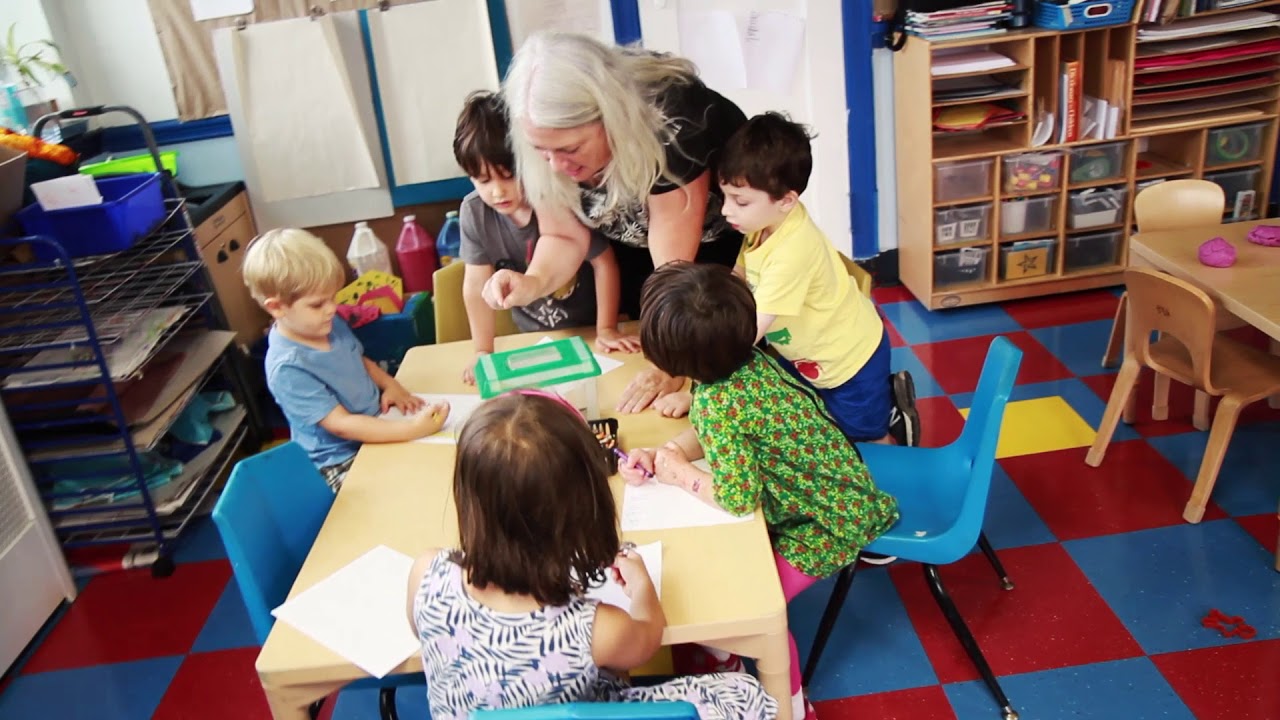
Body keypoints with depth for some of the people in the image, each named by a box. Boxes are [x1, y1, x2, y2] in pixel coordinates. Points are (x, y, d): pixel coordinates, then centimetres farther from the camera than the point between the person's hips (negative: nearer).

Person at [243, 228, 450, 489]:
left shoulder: (329, 325, 0)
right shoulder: (288, 368, -24)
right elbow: (341, 425, -27)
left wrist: (390, 385, 0)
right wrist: (413, 428, -33)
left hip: (377, 426, 8)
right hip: (343, 463, -8)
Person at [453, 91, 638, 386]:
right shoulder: (474, 212, -18)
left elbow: (604, 264, -17)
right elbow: (476, 284, -10)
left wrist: (606, 329, -13)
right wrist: (483, 353, -9)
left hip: (587, 328, -2)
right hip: (535, 337, 3)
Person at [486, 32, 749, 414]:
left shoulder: (669, 120, -40)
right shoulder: (546, 137, -25)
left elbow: (676, 267, -35)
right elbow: (565, 237, -15)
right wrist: (534, 282, -36)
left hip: (725, 236, -4)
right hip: (633, 240, 4)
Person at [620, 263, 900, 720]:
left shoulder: (718, 402, -33)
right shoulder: (745, 358, -8)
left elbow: (739, 498, -32)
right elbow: (709, 431, 5)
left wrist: (677, 472, -17)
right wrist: (658, 455, -10)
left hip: (828, 521, -9)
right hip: (833, 487, 9)